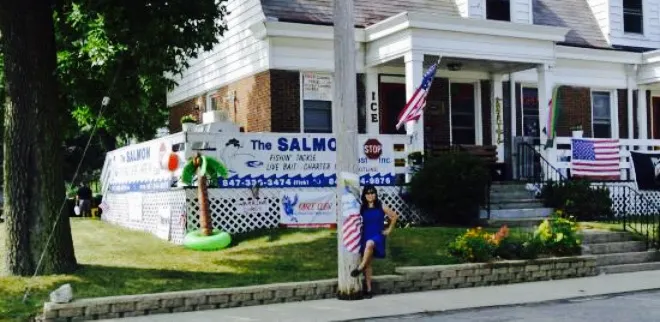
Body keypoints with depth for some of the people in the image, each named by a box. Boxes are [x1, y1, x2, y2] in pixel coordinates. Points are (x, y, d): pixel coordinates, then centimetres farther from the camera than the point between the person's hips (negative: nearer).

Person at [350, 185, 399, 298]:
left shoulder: (381, 206, -1)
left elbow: (394, 216, 7)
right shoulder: (362, 208, 4)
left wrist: (389, 230, 5)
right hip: (365, 236, 3)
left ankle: (360, 268, -32)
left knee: (369, 243, -40)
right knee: (368, 264, 3)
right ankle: (368, 289, 8)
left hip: (378, 236, -3)